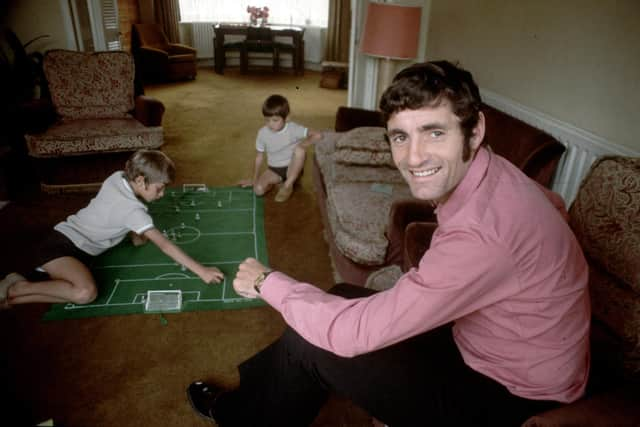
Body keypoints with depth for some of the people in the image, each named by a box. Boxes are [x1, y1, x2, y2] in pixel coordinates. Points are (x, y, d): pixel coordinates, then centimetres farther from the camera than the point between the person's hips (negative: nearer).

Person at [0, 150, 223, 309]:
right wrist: (201, 270, -28)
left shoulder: (117, 177, 0)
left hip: (65, 239, 9)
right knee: (86, 293, -30)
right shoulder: (133, 210, -23)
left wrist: (135, 234, 17)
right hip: (59, 246, -9)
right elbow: (165, 245, -27)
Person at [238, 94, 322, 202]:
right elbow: (259, 157, 1)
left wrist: (305, 143, -36)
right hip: (274, 169, 1)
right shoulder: (262, 133, -10)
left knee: (300, 149, -33)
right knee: (258, 190, -26)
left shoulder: (293, 128, -17)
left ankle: (288, 185, -16)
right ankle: (277, 181, 6)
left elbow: (317, 135, -21)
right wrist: (254, 180, 3)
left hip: (292, 168, 0)